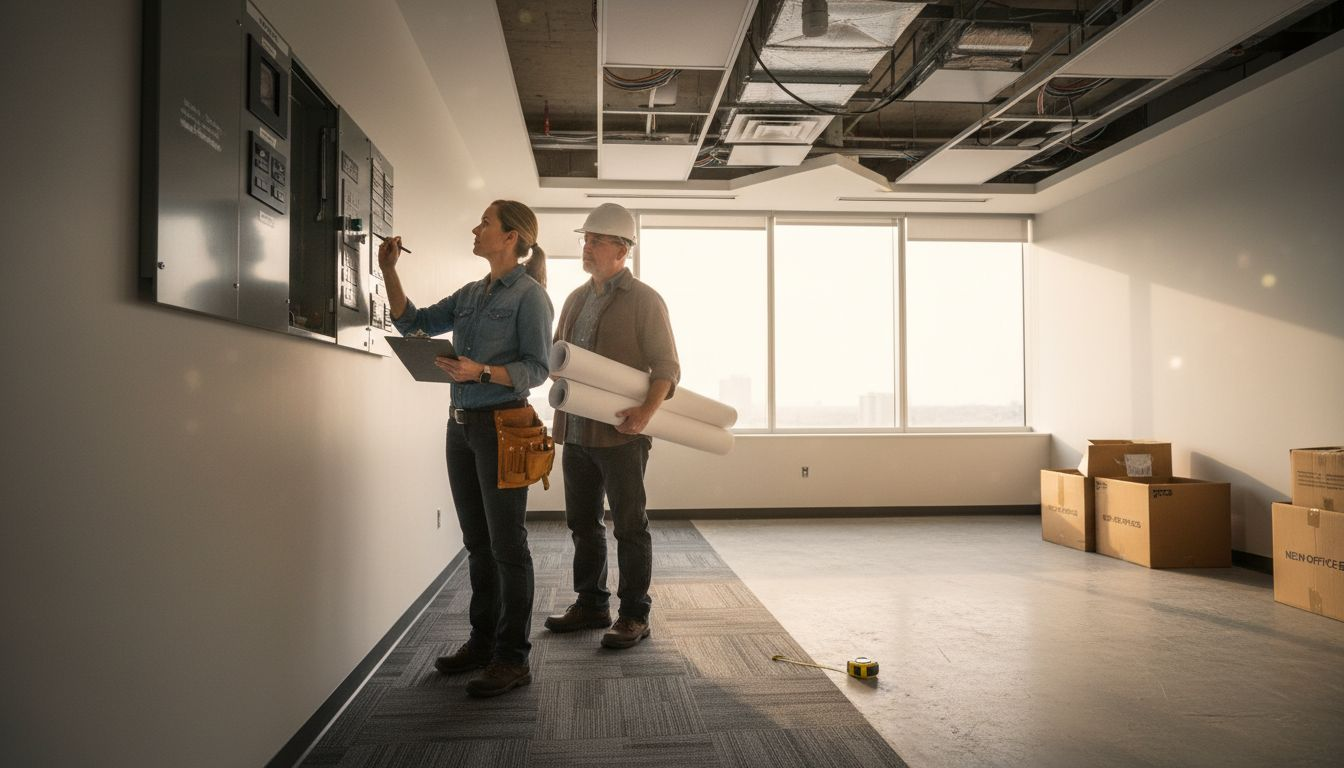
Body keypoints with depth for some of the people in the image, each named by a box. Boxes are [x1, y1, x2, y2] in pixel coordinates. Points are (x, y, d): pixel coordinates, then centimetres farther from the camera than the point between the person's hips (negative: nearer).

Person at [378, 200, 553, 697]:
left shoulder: (529, 294, -6)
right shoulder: (470, 294, 15)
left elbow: (537, 368, -11)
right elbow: (412, 324, 17)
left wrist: (482, 371, -24)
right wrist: (389, 271, 9)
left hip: (501, 424, -7)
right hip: (461, 423, 8)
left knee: (506, 543, -2)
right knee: (477, 542, 14)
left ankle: (512, 659, 7)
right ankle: (482, 640, 27)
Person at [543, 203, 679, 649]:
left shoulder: (644, 301, -5)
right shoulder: (576, 299, 16)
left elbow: (667, 367, -10)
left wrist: (648, 410, -25)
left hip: (621, 433, -7)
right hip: (576, 430, 7)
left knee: (629, 525, 1)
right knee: (583, 523, 15)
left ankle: (634, 615, 12)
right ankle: (591, 605, 28)